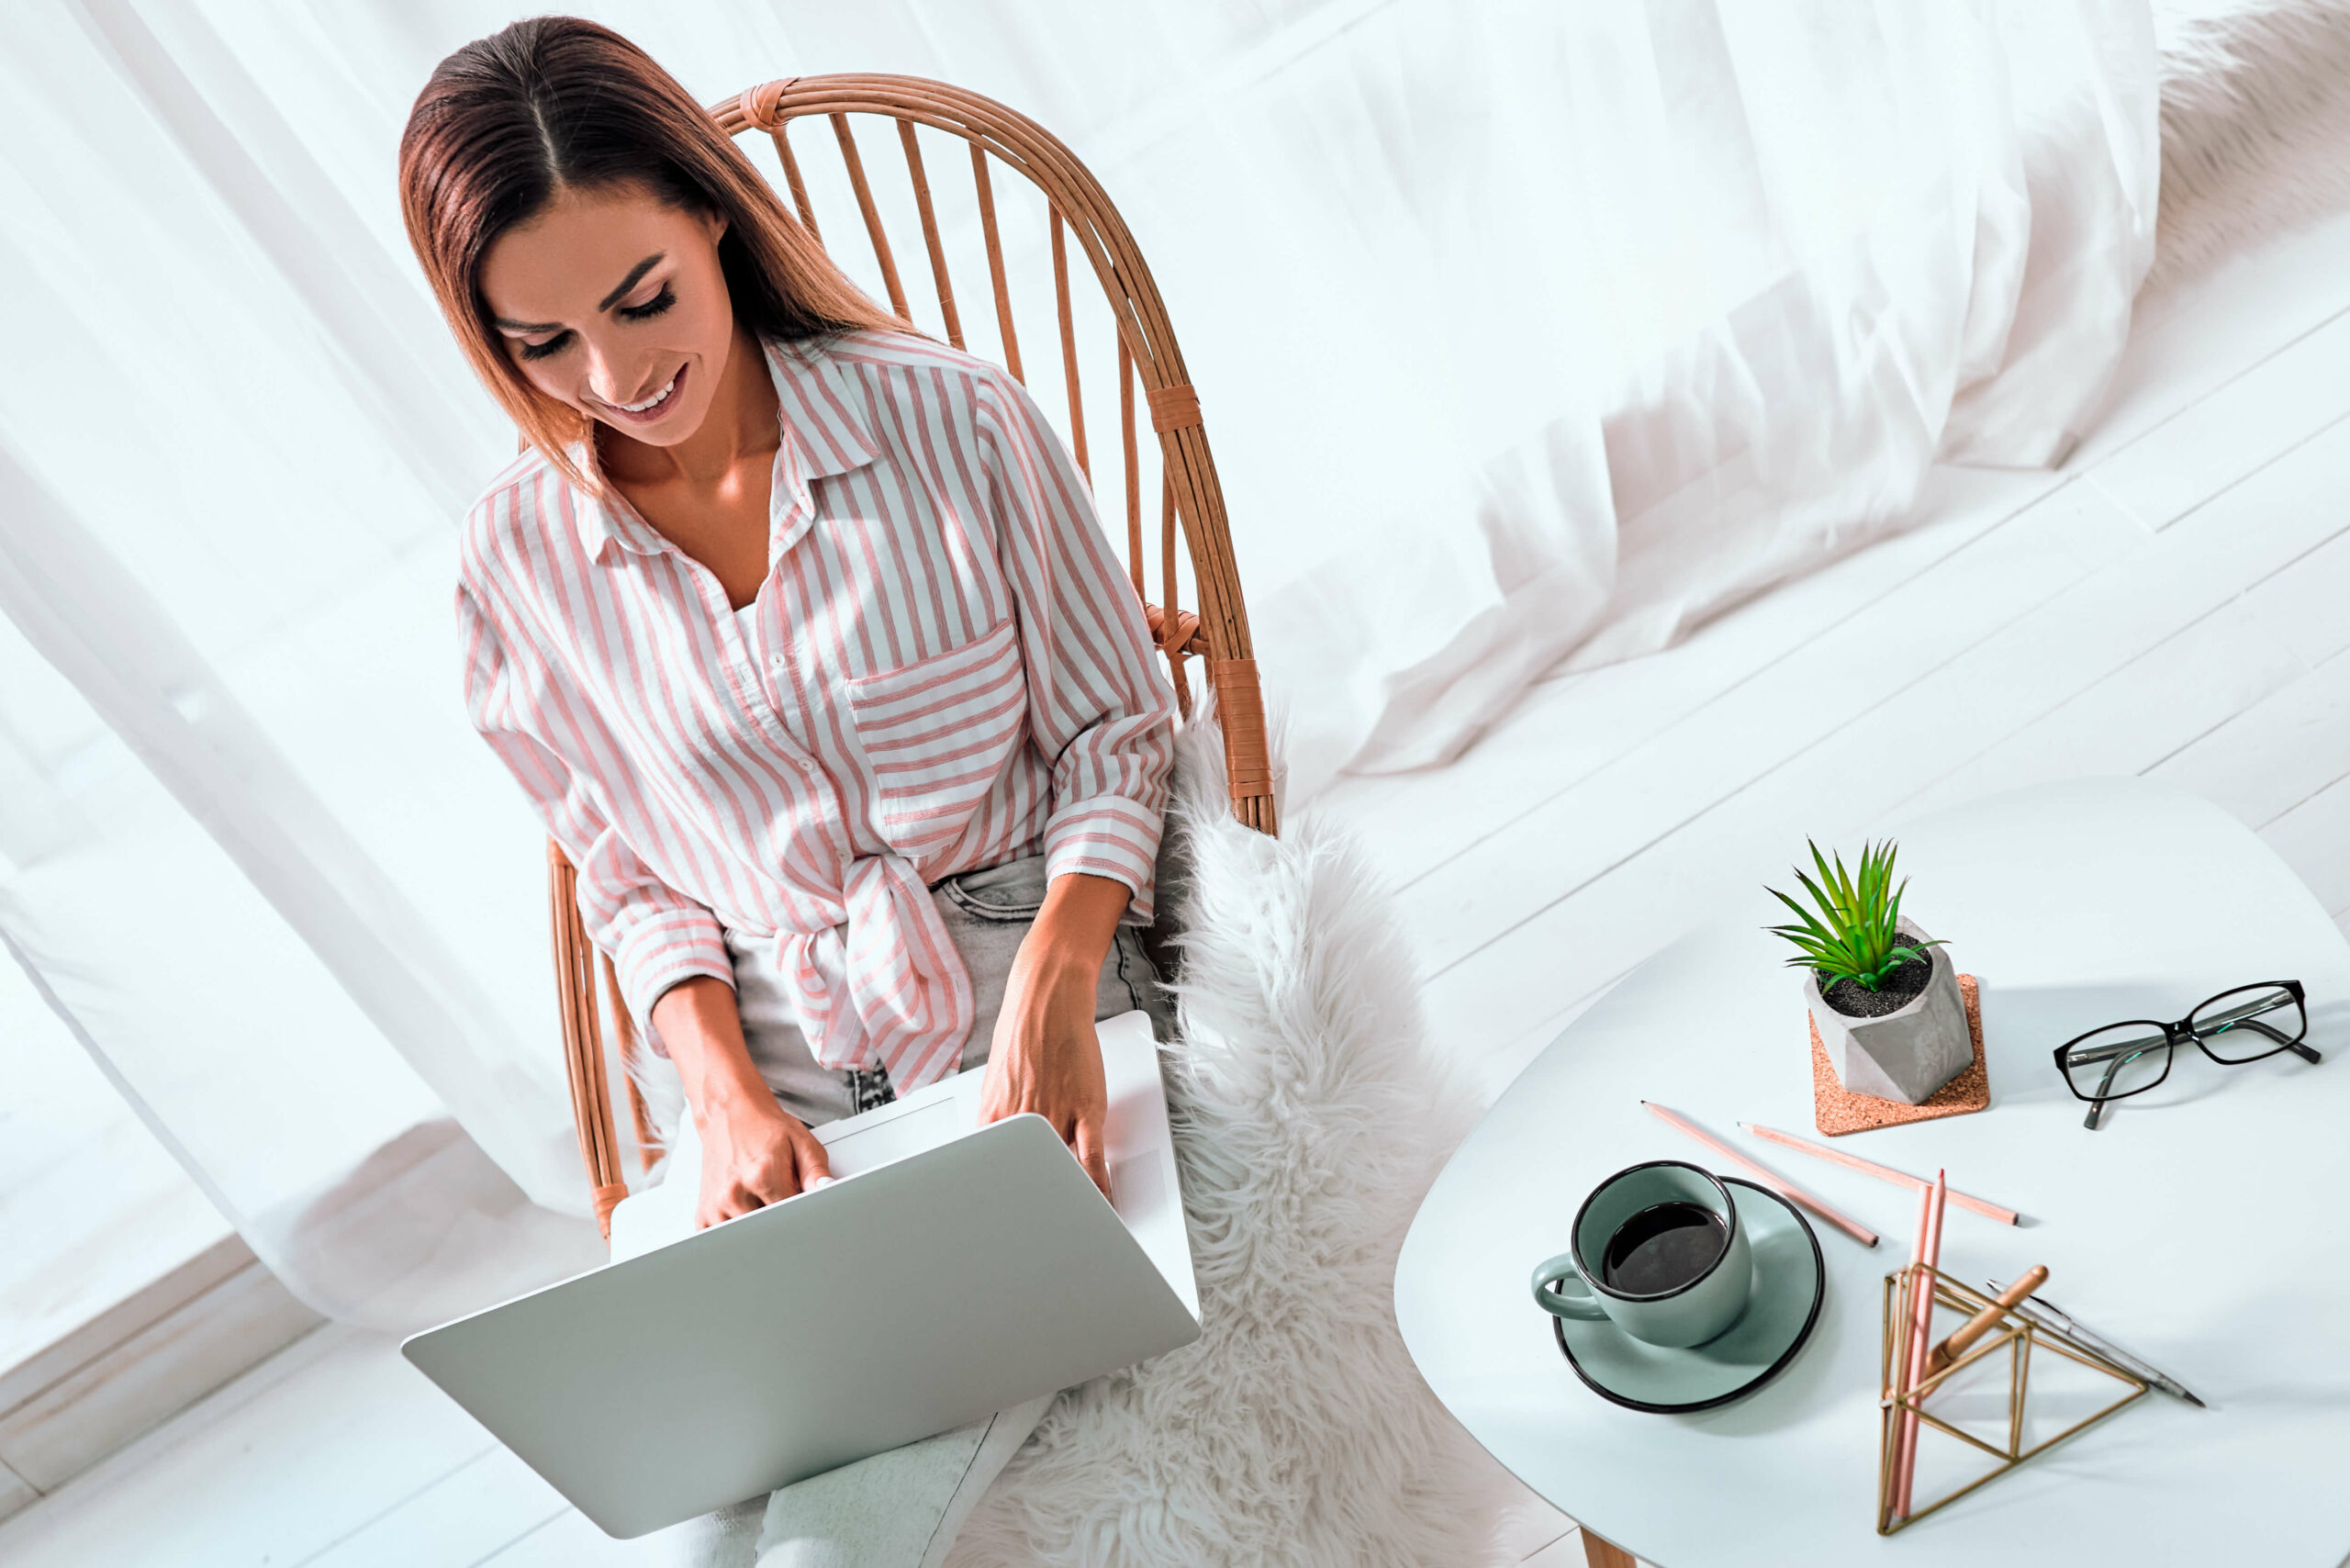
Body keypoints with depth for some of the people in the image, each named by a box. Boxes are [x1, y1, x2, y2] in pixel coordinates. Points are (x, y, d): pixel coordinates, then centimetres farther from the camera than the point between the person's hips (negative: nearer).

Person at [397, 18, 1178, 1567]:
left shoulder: (952, 419, -7)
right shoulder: (520, 554, 1)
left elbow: (1115, 729, 1)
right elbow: (632, 879, 11)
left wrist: (1056, 988, -16)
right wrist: (724, 1094, -6)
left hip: (1022, 1030, -2)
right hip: (782, 1097, 3)